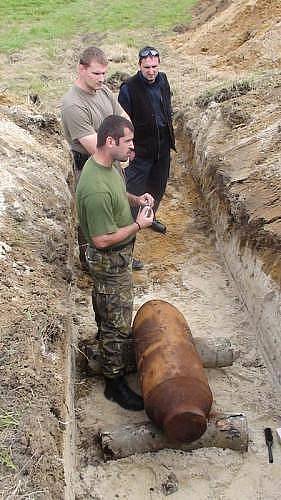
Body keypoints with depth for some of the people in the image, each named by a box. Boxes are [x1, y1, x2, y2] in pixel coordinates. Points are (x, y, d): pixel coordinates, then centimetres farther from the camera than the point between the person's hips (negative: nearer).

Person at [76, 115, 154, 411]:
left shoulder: (107, 163, -5)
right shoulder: (96, 189, -36)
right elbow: (102, 240, -31)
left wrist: (135, 199, -2)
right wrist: (139, 224, -22)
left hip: (117, 254, 9)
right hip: (110, 260, -9)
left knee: (104, 300, 32)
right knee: (118, 322, 3)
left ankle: (105, 332, 58)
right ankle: (114, 382, 19)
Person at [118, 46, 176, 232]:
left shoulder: (163, 80, 2)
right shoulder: (129, 88, -18)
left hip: (163, 146, 7)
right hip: (140, 149, -6)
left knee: (158, 188, 19)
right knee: (135, 189, 0)